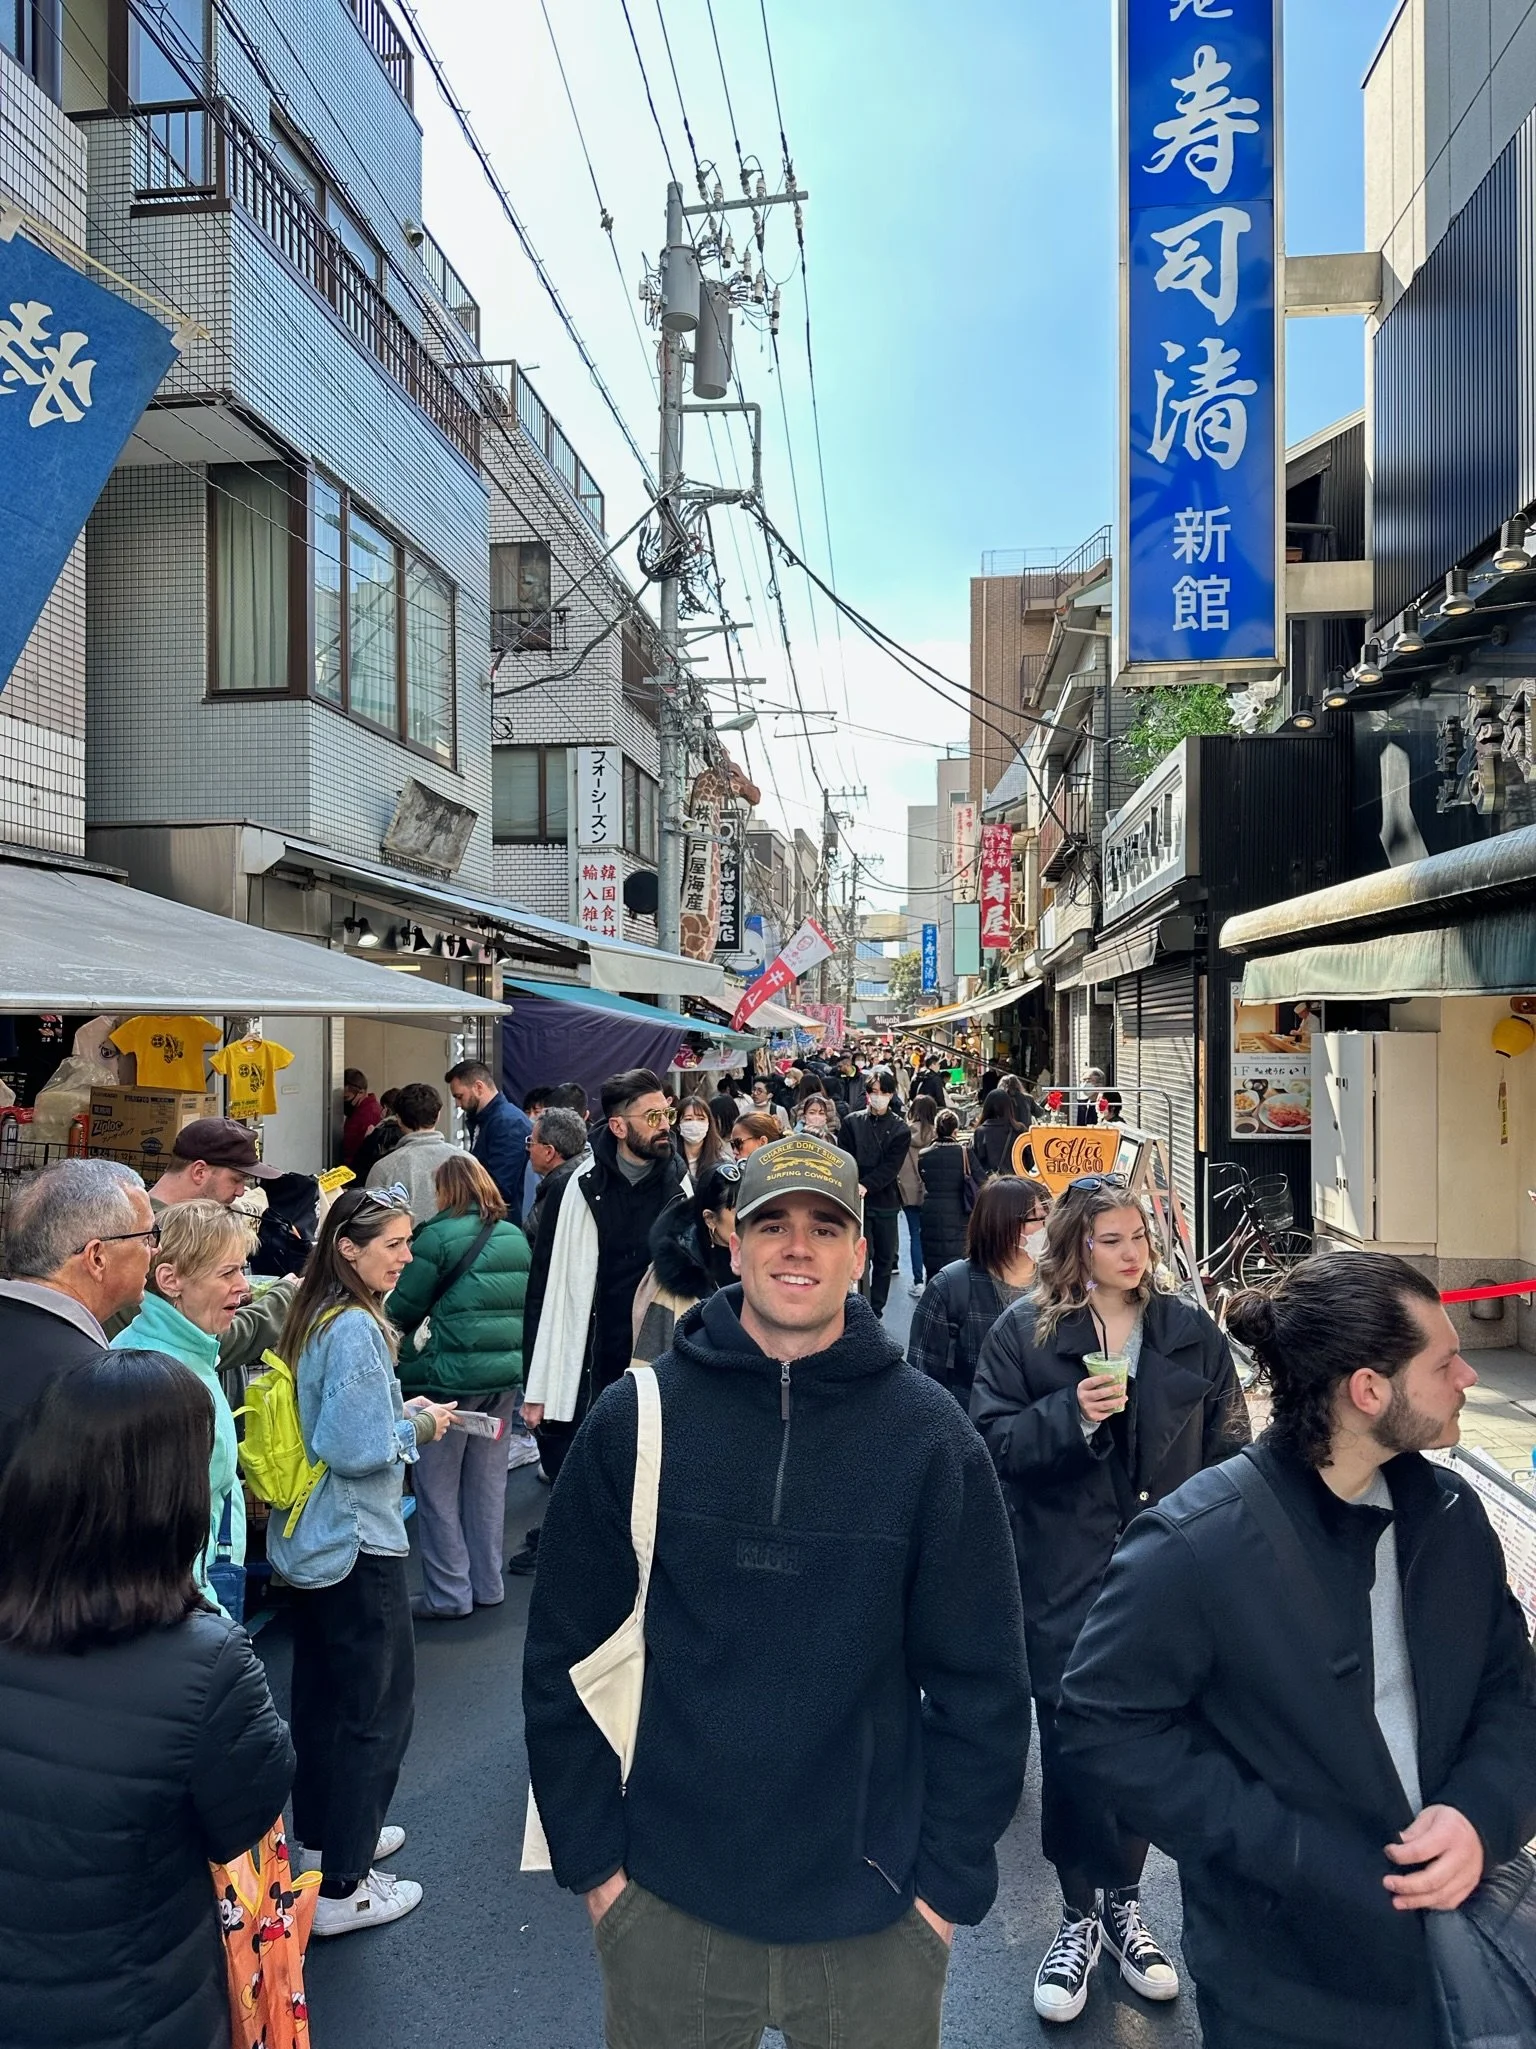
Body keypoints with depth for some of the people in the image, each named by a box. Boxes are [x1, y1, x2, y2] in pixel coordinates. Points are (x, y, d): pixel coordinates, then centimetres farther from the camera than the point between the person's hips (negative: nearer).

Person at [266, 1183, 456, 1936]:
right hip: (358, 1543, -10)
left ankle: (326, 1830, 39)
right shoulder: (357, 1330, -24)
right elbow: (354, 1450, -27)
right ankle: (343, 1887, 12)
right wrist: (418, 1428, -12)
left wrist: (399, 1411, 8)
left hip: (310, 1537, 10)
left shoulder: (313, 1317, 5)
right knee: (379, 1705, 2)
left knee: (324, 1691, 22)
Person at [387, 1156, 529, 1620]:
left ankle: (448, 1593, 12)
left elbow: (403, 1308, -6)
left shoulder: (438, 1236, -11)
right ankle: (487, 1585, 24)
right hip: (506, 1373, 6)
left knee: (438, 1486, 7)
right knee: (487, 1481, 16)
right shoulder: (516, 1237, 7)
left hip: (450, 1376, -6)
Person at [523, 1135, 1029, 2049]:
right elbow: (566, 1654, -2)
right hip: (668, 1905, 1)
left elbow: (981, 1680, -4)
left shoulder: (930, 1435, -9)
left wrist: (949, 1879, -4)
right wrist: (591, 1854, -2)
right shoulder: (637, 1417, -7)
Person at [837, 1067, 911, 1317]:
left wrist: (866, 1185, -22)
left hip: (886, 1202, 1)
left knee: (884, 1260, 7)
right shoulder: (852, 1122, 4)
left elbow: (891, 1166, -8)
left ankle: (876, 1312, 18)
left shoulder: (901, 1128, 3)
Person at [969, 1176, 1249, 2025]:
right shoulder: (1023, 1331, -5)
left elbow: (1228, 1447, 4)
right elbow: (993, 1441, -8)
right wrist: (1073, 1415, -23)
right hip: (1065, 1580, -2)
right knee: (1071, 1744, 6)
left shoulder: (1190, 1333, 1)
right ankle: (1079, 1917, 26)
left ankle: (1123, 1903, 35)